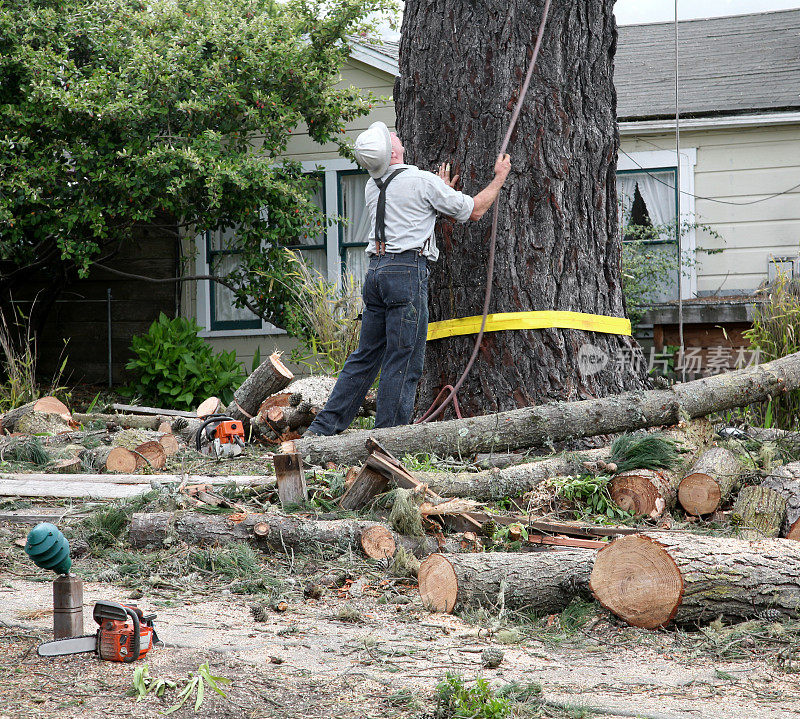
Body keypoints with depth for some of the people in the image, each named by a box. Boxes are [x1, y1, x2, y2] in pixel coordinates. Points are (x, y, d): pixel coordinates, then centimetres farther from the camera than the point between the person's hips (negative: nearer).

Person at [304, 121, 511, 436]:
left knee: (366, 356, 13)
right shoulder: (421, 181, -5)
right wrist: (500, 176, 17)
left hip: (376, 269, 7)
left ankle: (323, 427, 11)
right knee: (404, 362, -3)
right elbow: (473, 210, 4)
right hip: (407, 271, -7)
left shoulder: (372, 186, 15)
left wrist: (442, 190, 39)